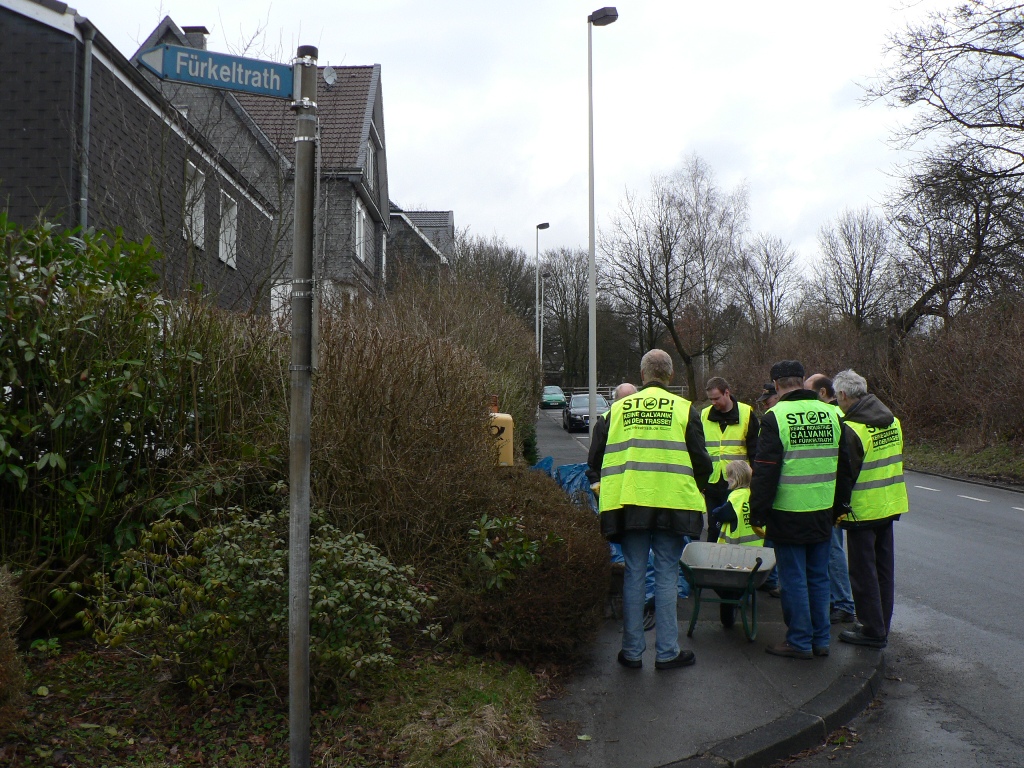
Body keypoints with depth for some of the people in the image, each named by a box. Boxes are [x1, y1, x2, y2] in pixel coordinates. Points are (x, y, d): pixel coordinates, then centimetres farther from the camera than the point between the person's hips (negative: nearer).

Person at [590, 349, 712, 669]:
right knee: (667, 576, 6)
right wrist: (698, 486, 20)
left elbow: (596, 459, 9)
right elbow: (700, 461, 0)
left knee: (634, 575, 9)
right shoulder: (683, 408, 0)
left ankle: (632, 651, 14)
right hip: (671, 502, -2)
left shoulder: (618, 409, 6)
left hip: (628, 502, 2)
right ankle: (667, 652, 11)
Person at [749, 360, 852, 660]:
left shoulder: (775, 417, -11)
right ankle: (821, 640, 21)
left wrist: (758, 512, -5)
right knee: (819, 577, 14)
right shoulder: (832, 414, 7)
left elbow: (765, 471, -12)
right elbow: (844, 464, 14)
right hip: (822, 512, 6)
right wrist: (840, 505, 22)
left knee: (794, 579, 3)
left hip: (788, 513, -5)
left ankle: (799, 642, 10)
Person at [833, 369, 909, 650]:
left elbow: (845, 474, -18)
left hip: (862, 510, -8)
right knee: (883, 569, 16)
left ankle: (872, 631, 9)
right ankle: (881, 626, 26)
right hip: (890, 506, 8)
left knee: (864, 572, 3)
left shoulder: (851, 429, -20)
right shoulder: (892, 421, 5)